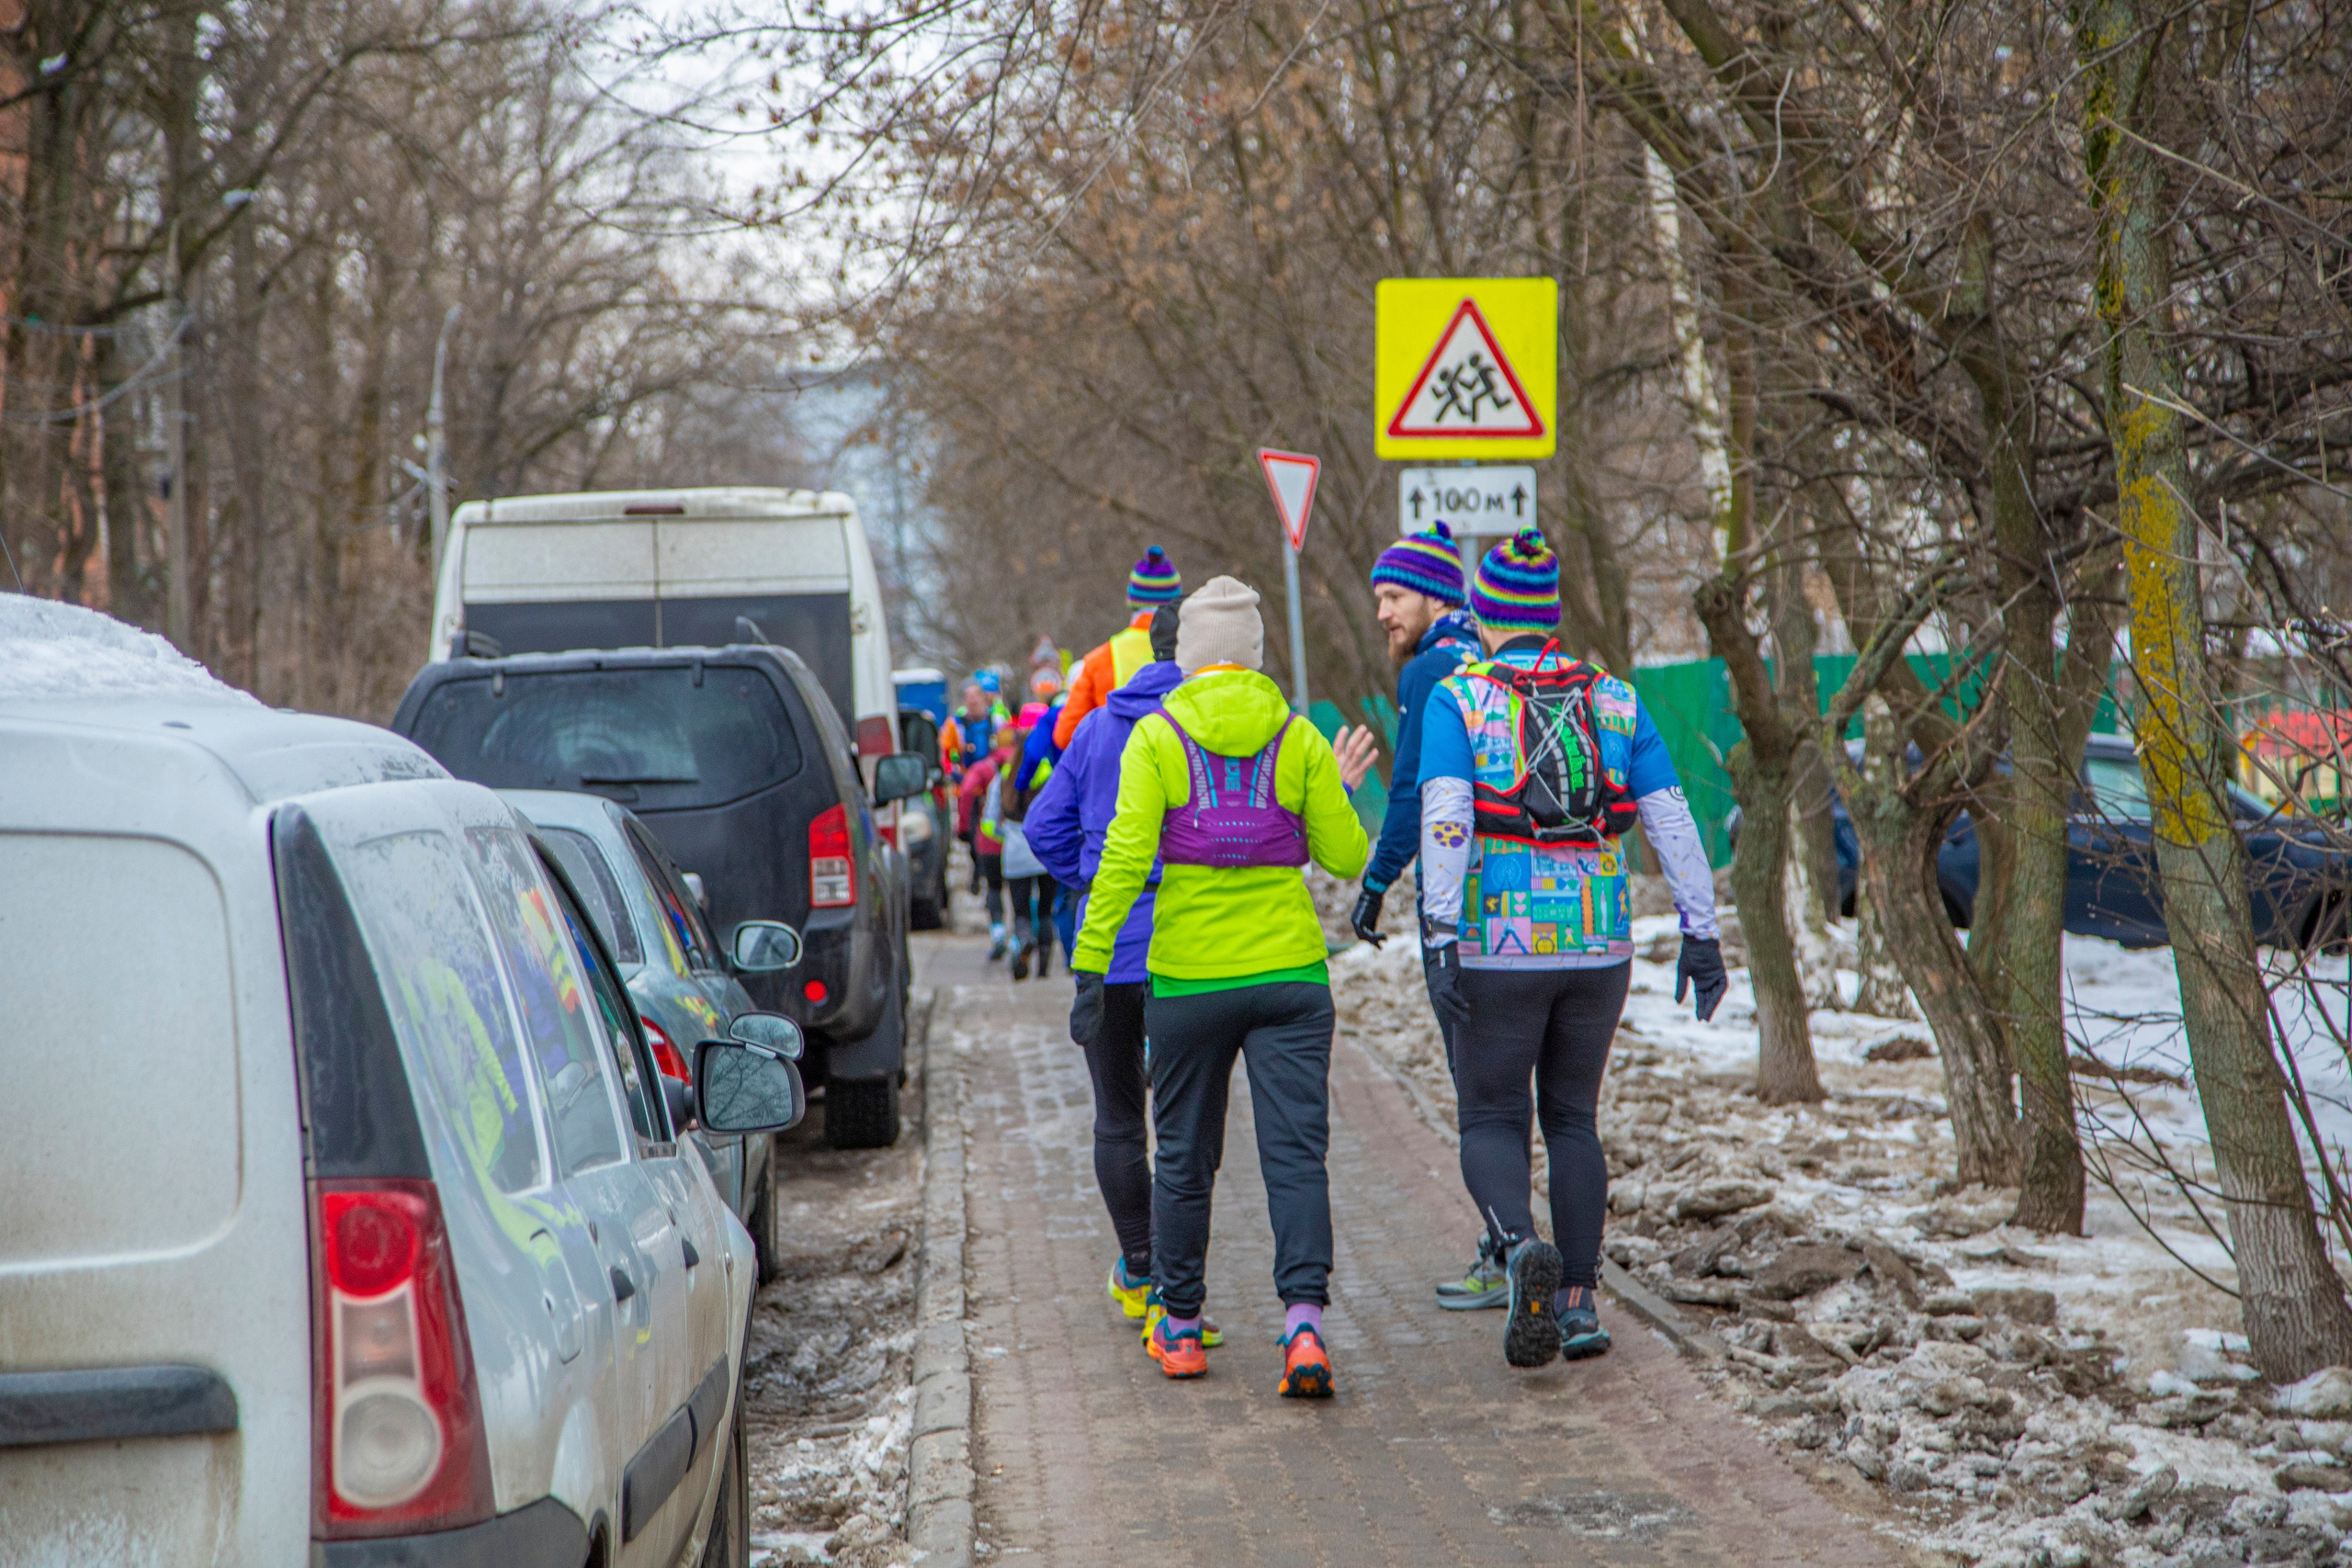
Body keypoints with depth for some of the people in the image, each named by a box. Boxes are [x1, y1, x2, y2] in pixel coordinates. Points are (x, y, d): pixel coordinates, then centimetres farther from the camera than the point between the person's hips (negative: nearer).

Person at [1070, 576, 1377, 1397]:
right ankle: (1303, 1320, -18)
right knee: (1295, 1154, -2)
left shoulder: (1156, 738, -3)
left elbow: (1124, 859, -11)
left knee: (1184, 1157, 13)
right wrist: (1341, 791, 21)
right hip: (1289, 973, 0)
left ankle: (1179, 1328, 22)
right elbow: (1346, 856, 2)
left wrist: (1091, 968, -9)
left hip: (1187, 976, 0)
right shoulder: (1299, 739, 1)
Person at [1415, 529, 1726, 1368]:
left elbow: (1445, 819, -15)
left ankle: (1522, 1247, -22)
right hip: (1598, 942, 3)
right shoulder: (1613, 700, 8)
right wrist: (1700, 932, 6)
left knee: (1491, 1123, 7)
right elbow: (1671, 821, 3)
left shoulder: (1457, 699, -2)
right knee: (1572, 1118, 17)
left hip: (1499, 945, -3)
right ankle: (1578, 1301, 11)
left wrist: (1441, 936, -19)